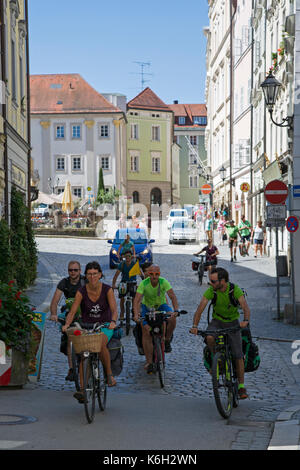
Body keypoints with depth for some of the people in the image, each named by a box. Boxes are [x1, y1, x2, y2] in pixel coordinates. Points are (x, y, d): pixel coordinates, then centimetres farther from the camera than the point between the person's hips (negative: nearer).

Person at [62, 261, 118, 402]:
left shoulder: (107, 290, -10)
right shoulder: (81, 292, -8)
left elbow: (114, 309, -21)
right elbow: (72, 311, -14)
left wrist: (113, 321, -42)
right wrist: (67, 324, -34)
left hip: (104, 326, -2)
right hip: (86, 326, 2)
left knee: (101, 344, -33)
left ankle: (109, 375, -13)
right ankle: (82, 389, -16)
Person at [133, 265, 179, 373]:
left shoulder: (164, 282, -23)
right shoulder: (144, 283, -24)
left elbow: (173, 296, -32)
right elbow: (137, 300, -31)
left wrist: (175, 310, -48)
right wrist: (136, 314, -49)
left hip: (161, 305, 1)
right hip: (147, 306, -1)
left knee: (172, 319, -29)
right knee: (146, 332, -17)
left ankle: (167, 341, -1)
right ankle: (149, 362, -13)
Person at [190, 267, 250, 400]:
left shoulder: (235, 289, -23)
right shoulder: (211, 291, -19)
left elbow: (245, 307, -34)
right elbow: (200, 308, -24)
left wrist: (246, 321, -54)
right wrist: (195, 326, -39)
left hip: (232, 322, -1)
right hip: (217, 320, 1)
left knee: (238, 355, -6)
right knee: (210, 338, -32)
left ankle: (241, 386, 6)